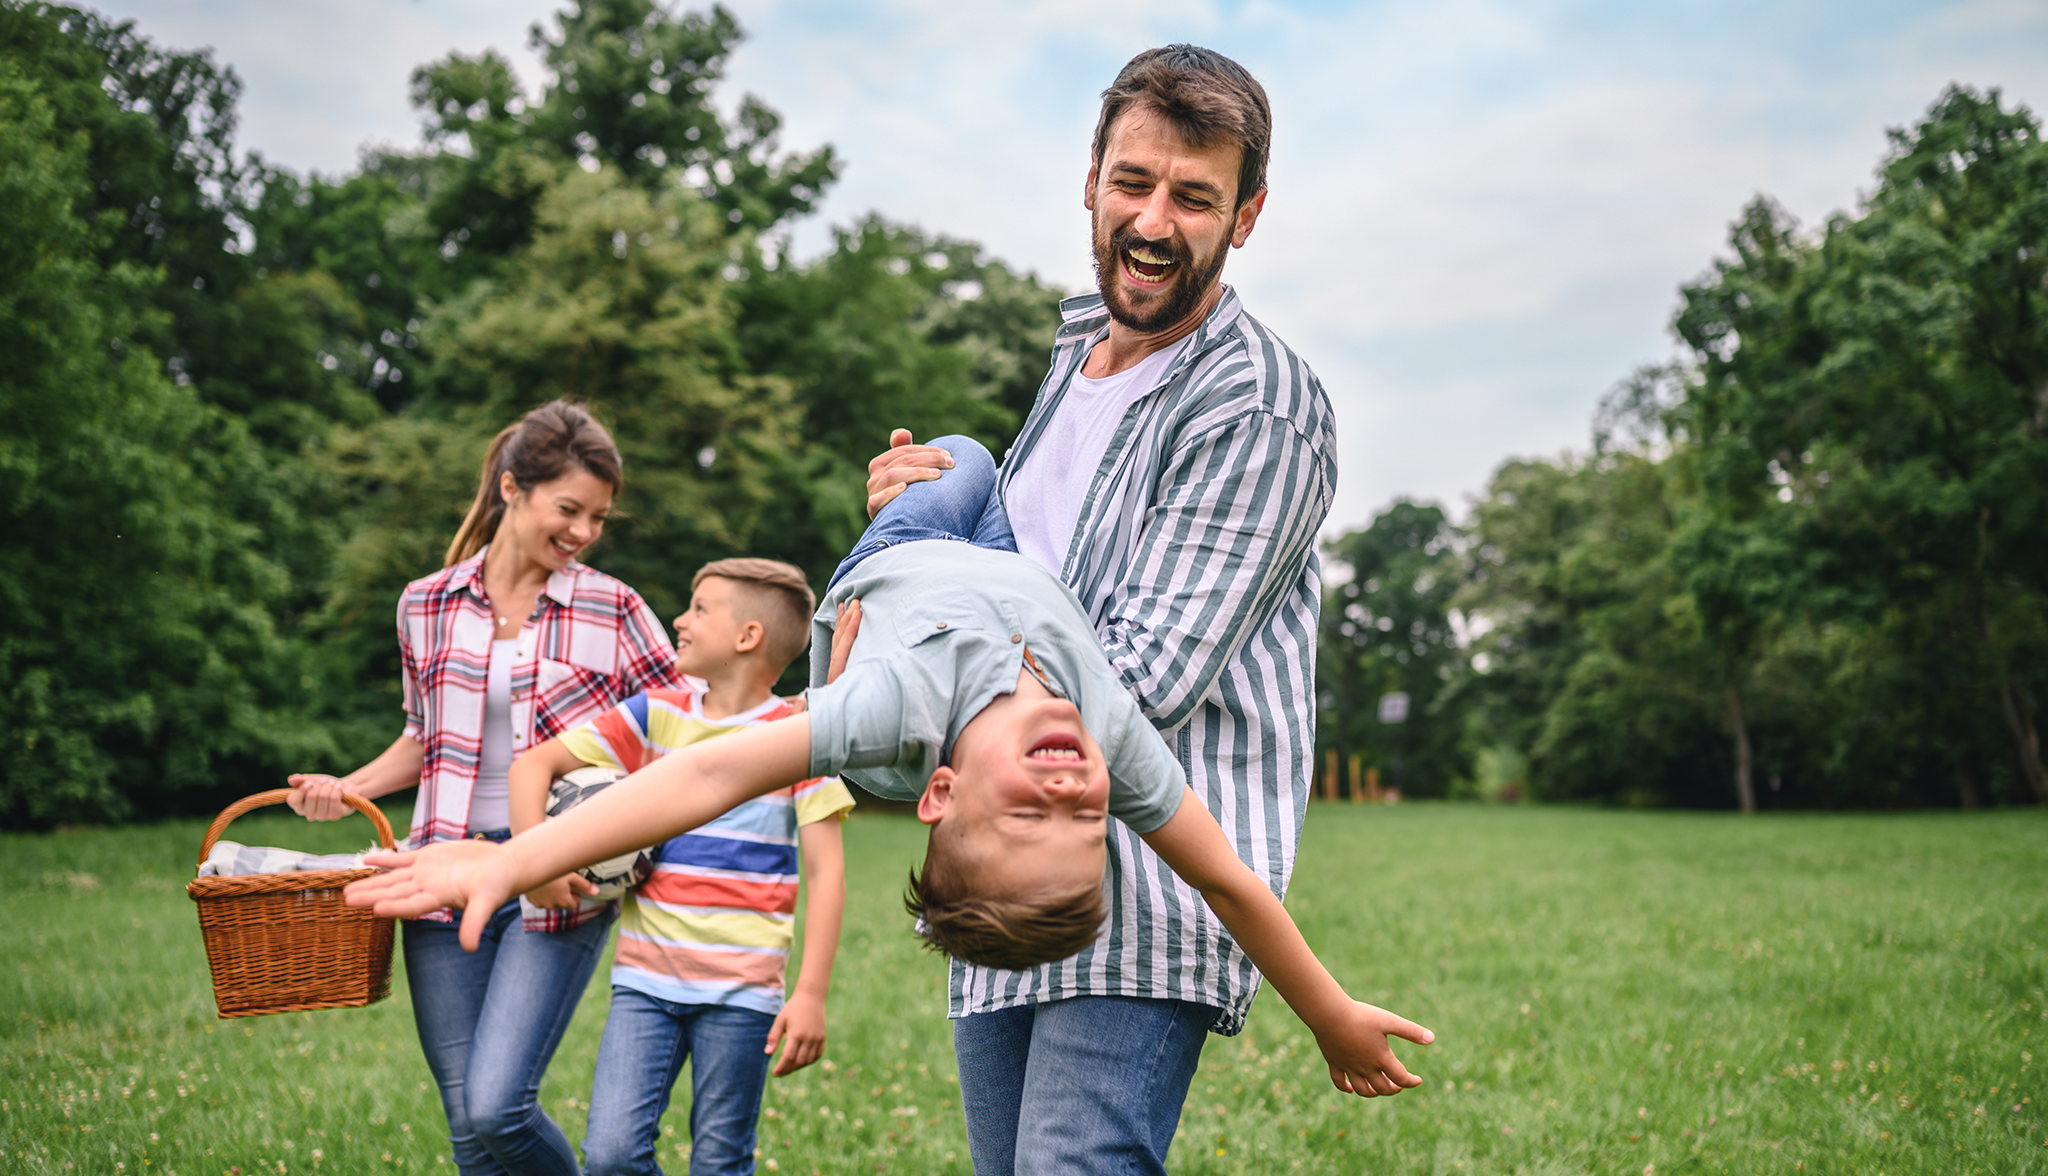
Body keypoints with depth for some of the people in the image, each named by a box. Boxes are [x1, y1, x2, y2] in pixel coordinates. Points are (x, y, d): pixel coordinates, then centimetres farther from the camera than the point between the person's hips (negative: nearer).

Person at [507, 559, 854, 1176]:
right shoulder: (654, 716, 7)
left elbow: (826, 874, -4)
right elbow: (533, 764, 9)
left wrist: (811, 994, -11)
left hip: (742, 989, -2)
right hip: (646, 979, 2)